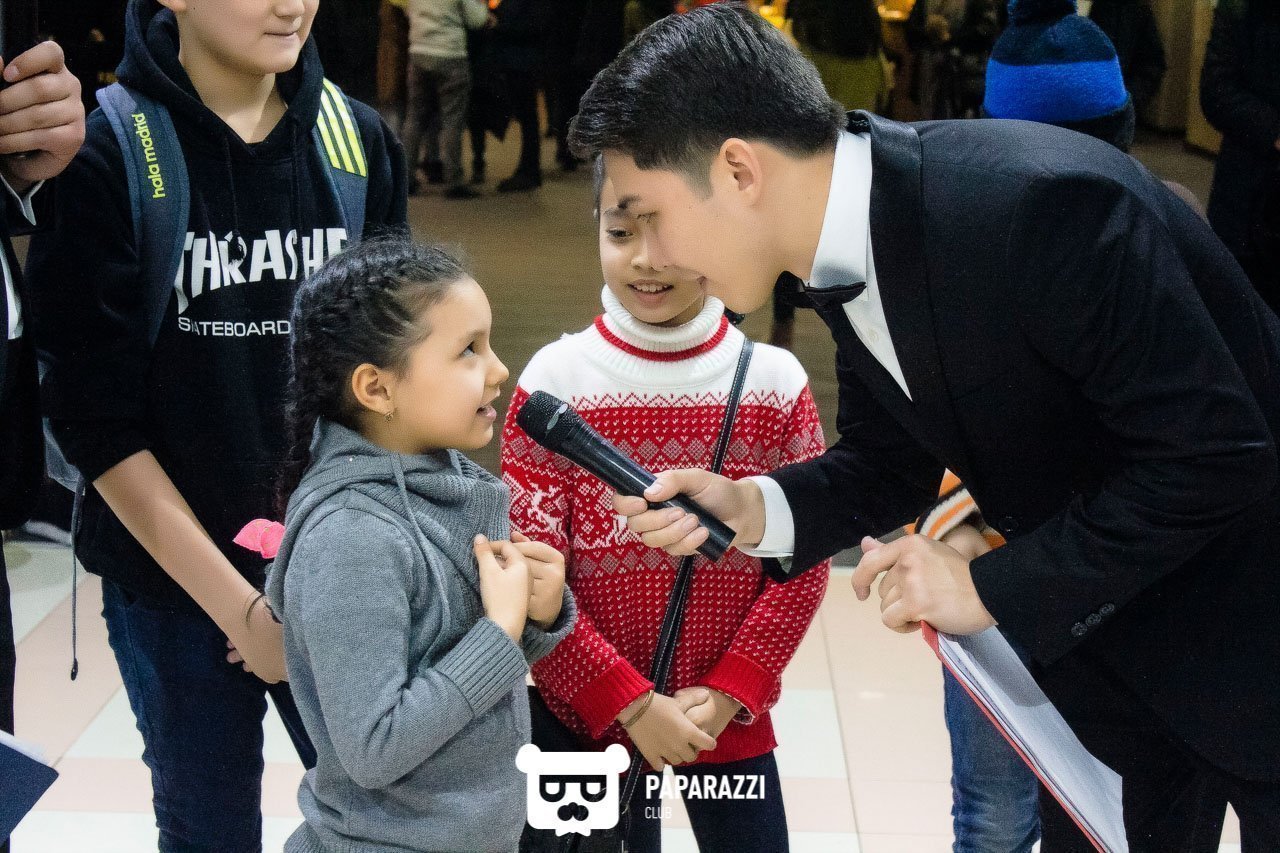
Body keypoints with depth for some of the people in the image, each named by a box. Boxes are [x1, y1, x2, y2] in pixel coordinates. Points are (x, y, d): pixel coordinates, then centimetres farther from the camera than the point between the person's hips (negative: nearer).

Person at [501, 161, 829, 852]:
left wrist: (728, 692, -10)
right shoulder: (556, 380, -10)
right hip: (592, 718, -1)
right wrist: (630, 702, -14)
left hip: (733, 720, 1)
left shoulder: (774, 381, -5)